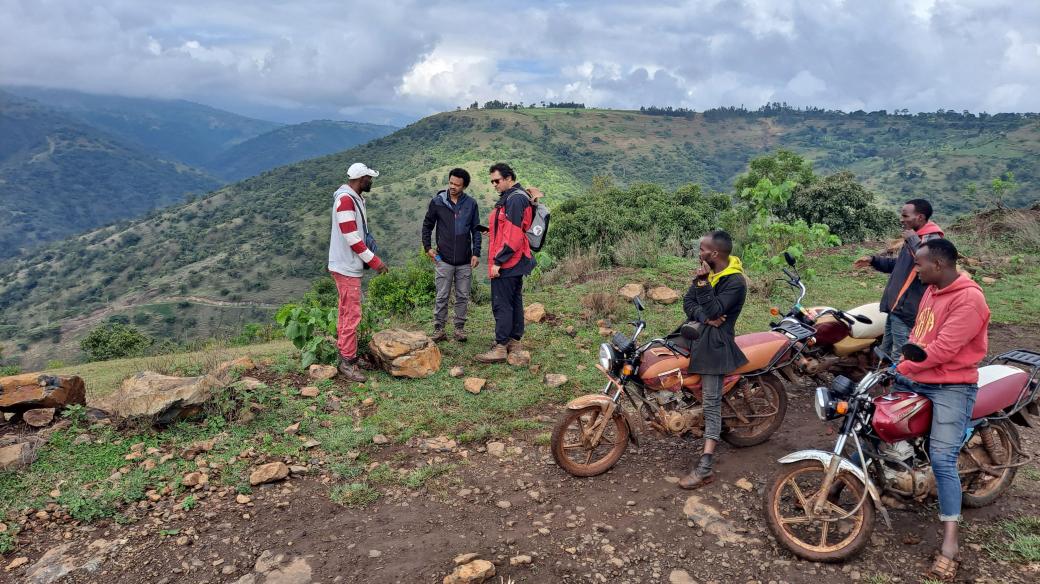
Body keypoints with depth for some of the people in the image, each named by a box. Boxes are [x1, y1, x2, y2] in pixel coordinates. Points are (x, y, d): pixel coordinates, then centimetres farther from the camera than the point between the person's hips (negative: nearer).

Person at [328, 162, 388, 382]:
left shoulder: (355, 198, 13)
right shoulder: (345, 200, -19)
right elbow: (352, 238, -22)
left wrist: (371, 258, 14)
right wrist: (374, 261, -17)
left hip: (349, 266, 10)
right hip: (347, 267, -10)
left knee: (346, 312, 16)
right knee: (352, 315, -7)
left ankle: (344, 352, 26)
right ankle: (347, 362, 0)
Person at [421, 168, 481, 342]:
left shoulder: (471, 204, 2)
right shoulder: (437, 202, -2)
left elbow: (476, 229, 6)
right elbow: (427, 225, 8)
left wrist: (476, 253, -1)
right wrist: (428, 247, 0)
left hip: (465, 261, 1)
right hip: (444, 259, -1)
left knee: (463, 297, 8)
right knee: (442, 296, 3)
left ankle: (460, 328, 20)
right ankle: (439, 329, 13)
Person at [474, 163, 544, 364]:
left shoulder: (514, 199, -16)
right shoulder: (517, 197, 16)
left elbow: (512, 236, -23)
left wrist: (498, 261, -22)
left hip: (507, 263, -11)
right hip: (516, 262, 11)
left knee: (502, 304, -7)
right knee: (515, 302, 15)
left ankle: (500, 348, -2)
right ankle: (514, 342, 24)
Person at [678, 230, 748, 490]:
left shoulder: (735, 282, -14)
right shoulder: (706, 272, 9)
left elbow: (714, 310, -19)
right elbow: (688, 301, 4)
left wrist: (704, 283, -26)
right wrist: (704, 317, -14)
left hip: (715, 344, -9)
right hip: (695, 335, 9)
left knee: (712, 403, -9)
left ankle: (705, 468, -9)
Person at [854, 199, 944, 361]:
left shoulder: (932, 240, -15)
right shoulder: (915, 237, 17)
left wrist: (913, 241, -26)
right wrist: (873, 261, 19)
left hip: (906, 309, -10)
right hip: (896, 306, 10)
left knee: (899, 360, -10)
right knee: (885, 354, 19)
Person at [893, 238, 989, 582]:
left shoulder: (968, 298, -19)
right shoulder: (931, 290, 10)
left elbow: (944, 348, -24)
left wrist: (902, 368, -16)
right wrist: (902, 362, 4)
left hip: (952, 388, -9)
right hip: (915, 380, 9)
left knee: (942, 460, -15)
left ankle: (950, 543, -10)